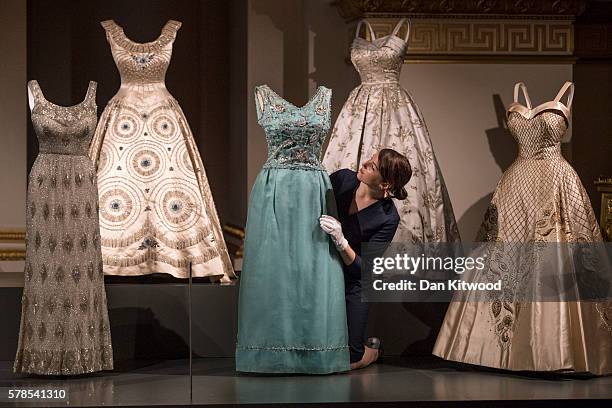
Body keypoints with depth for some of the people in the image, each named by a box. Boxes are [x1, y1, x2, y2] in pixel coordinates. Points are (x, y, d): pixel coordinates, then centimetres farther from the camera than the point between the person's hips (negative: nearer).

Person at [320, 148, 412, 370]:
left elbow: (361, 267, -23)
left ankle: (372, 349, 27)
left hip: (351, 284, -3)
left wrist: (340, 241, -38)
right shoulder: (342, 179, -11)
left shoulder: (388, 218, -21)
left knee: (348, 360, -7)